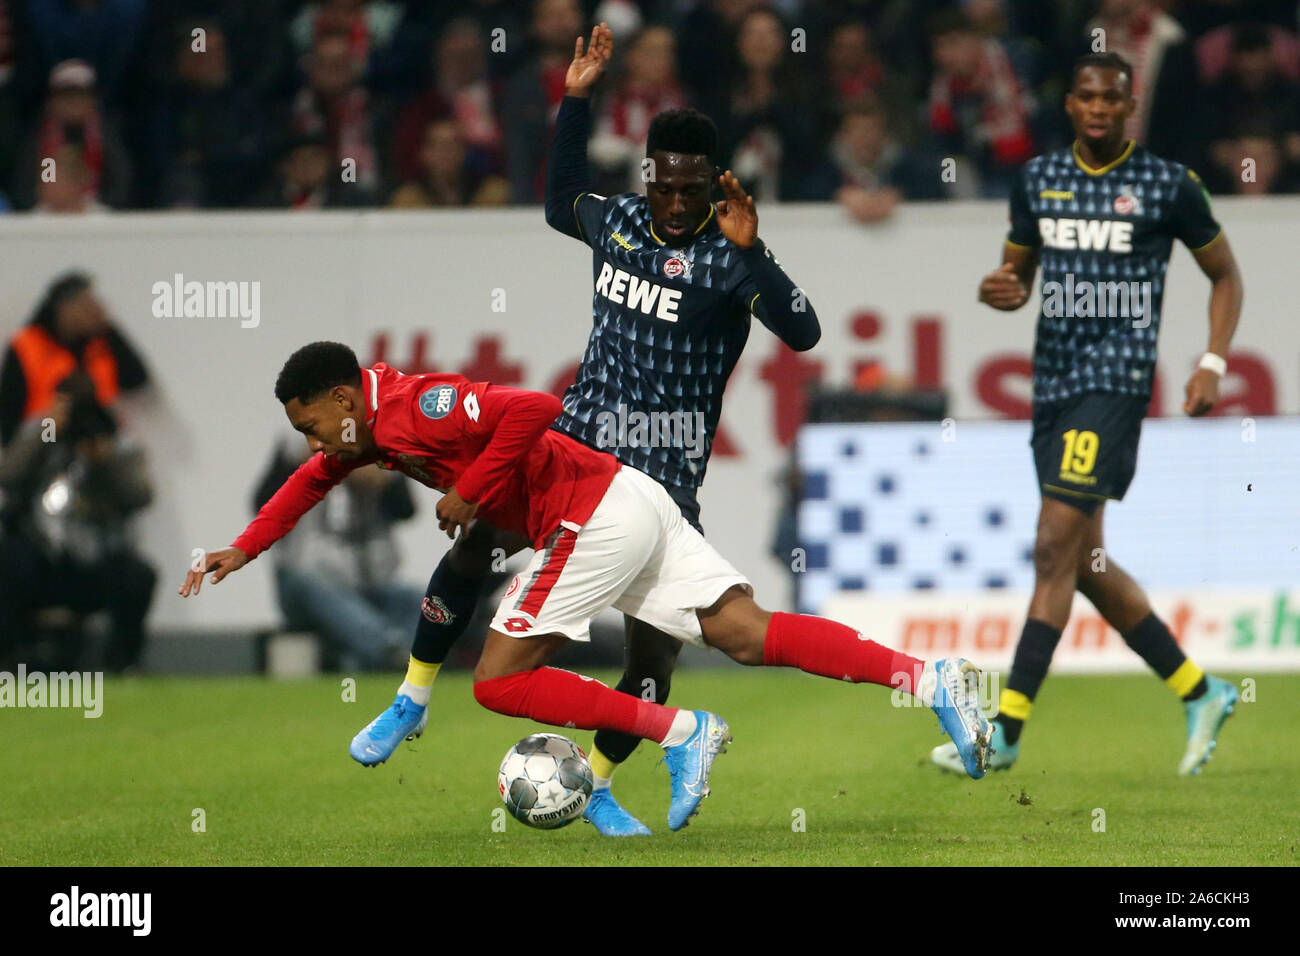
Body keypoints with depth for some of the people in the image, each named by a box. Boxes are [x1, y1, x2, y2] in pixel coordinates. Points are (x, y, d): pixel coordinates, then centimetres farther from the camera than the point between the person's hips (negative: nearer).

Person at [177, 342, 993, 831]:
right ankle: (932, 679, -14)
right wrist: (242, 551, 30)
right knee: (748, 634, -2)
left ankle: (679, 733, -9)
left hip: (597, 518, -10)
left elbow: (533, 409, -27)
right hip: (630, 503, 10)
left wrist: (469, 492, -19)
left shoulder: (419, 409, -15)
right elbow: (312, 481, 34)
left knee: (498, 681, -5)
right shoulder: (370, 425, 16)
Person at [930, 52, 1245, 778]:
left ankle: (1006, 730, -15)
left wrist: (1214, 364, -4)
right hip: (1054, 382, 7)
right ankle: (1200, 692, 25)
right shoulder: (1037, 179, 10)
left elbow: (1225, 275, 8)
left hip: (1116, 381, -7)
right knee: (1084, 561, 10)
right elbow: (1019, 270, 21)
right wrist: (1002, 290, -3)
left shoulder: (1168, 185, -2)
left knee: (1057, 547, -15)